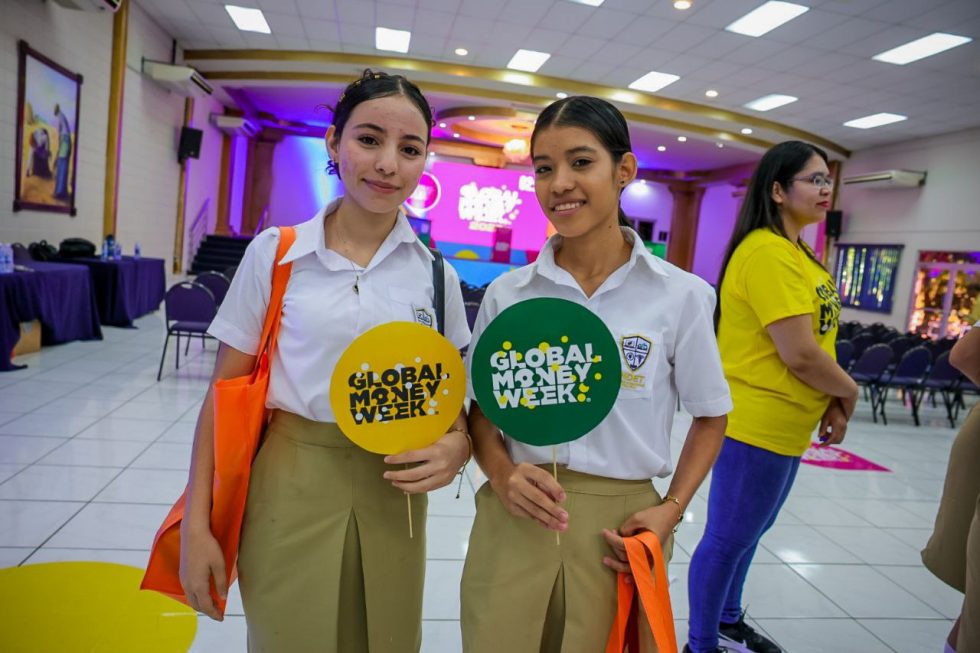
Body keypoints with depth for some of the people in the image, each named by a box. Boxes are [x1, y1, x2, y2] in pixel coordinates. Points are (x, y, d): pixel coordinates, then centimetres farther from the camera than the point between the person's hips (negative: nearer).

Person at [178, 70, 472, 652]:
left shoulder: (435, 275, -1)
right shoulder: (275, 254, -6)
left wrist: (458, 445, -14)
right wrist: (196, 523, -4)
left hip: (392, 494, 2)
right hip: (288, 491, -1)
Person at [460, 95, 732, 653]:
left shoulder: (682, 295, -5)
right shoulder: (507, 294, -1)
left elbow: (711, 417, 5)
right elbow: (481, 409, 7)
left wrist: (671, 510, -7)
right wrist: (503, 474, -12)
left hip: (619, 528, -1)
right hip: (515, 522, 2)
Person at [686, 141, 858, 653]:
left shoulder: (793, 251, 11)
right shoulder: (767, 252, -20)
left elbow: (813, 339, 13)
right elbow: (800, 354, -24)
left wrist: (830, 399, 0)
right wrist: (848, 391, -7)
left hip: (784, 425, 10)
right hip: (755, 423, -10)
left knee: (748, 531, 23)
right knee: (729, 537, 4)